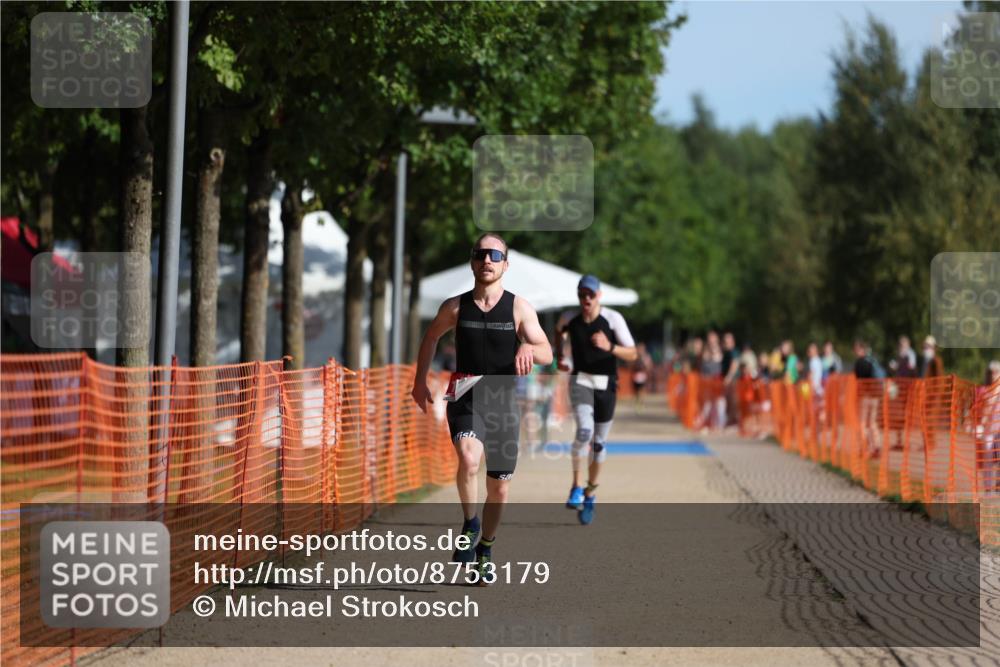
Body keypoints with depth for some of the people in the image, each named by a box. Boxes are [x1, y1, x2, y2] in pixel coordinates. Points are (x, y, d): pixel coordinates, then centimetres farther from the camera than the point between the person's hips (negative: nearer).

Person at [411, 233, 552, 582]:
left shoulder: (519, 308, -1)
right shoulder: (455, 307, 2)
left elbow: (547, 354, -6)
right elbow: (431, 336, 22)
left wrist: (529, 348, -28)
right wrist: (420, 380, 20)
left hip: (503, 400, 1)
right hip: (465, 397, -1)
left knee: (499, 488, 8)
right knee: (468, 459, -31)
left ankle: (485, 549, 31)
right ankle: (470, 525, -9)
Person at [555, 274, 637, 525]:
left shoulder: (613, 318, -11)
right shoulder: (569, 318, -3)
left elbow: (633, 354, -14)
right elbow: (559, 330, 24)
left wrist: (609, 347, -30)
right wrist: (559, 356, 17)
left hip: (606, 384, 0)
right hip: (580, 380, 0)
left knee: (599, 443, 7)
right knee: (584, 430, -24)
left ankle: (590, 493, 27)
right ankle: (576, 486, -12)